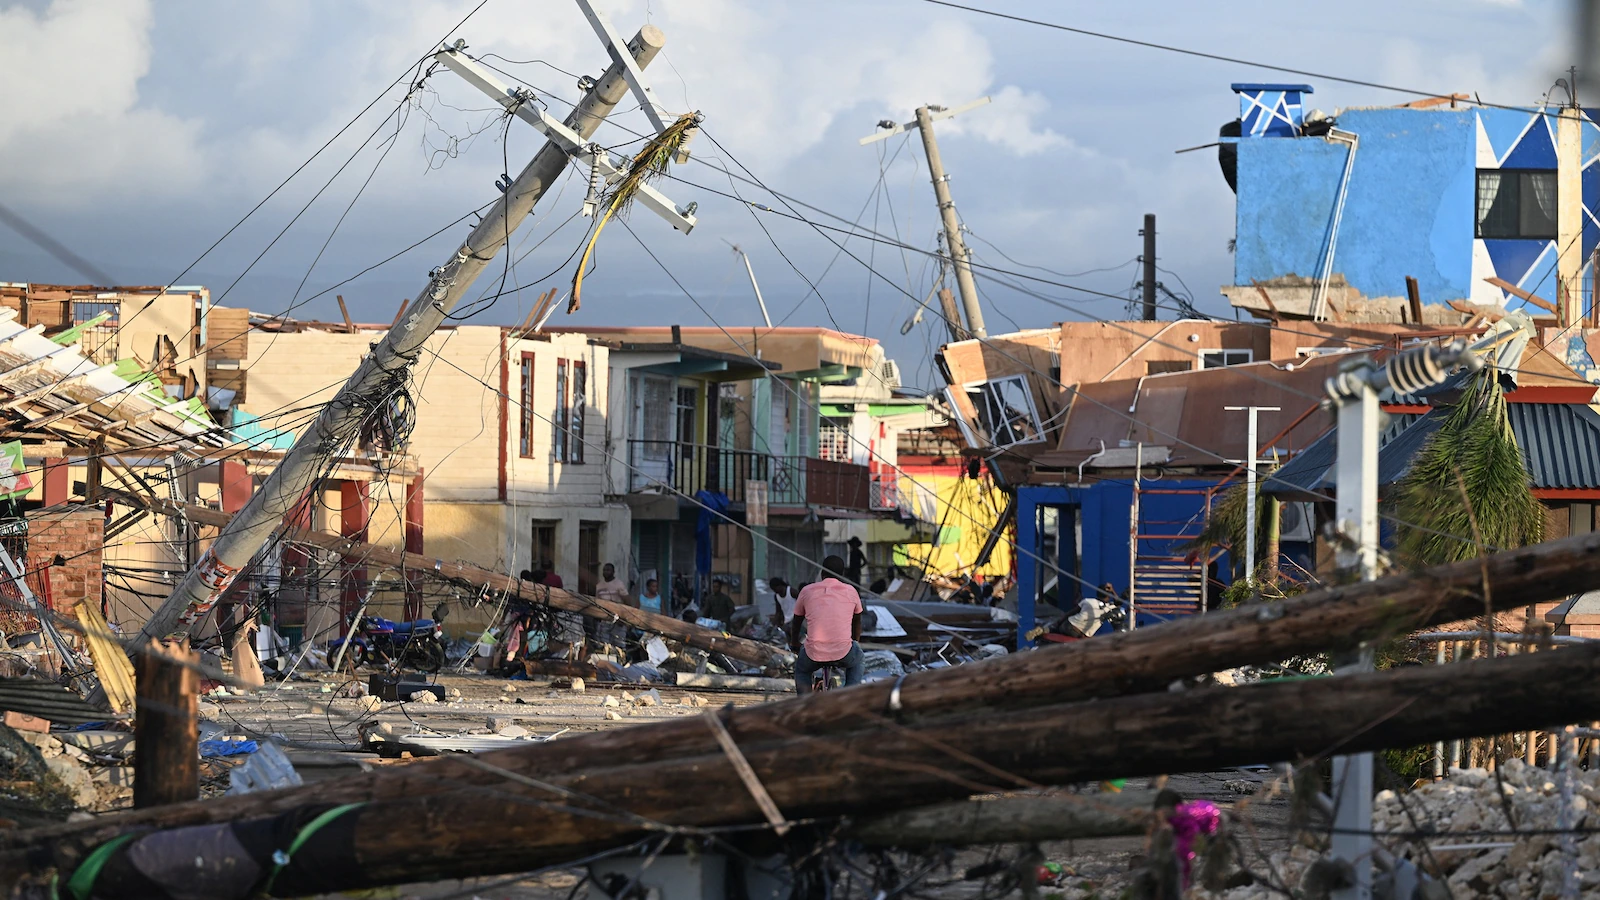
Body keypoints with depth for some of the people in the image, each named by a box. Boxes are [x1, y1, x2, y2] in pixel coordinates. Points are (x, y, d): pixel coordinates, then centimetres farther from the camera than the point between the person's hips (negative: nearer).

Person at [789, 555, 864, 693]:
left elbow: (796, 622, 24)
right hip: (843, 653, 0)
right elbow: (857, 622, 27)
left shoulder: (808, 591, 9)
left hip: (814, 655, 0)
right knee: (858, 663, 35)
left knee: (801, 671, 34)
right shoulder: (850, 591, 10)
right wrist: (855, 643, 47)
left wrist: (794, 644, 43)